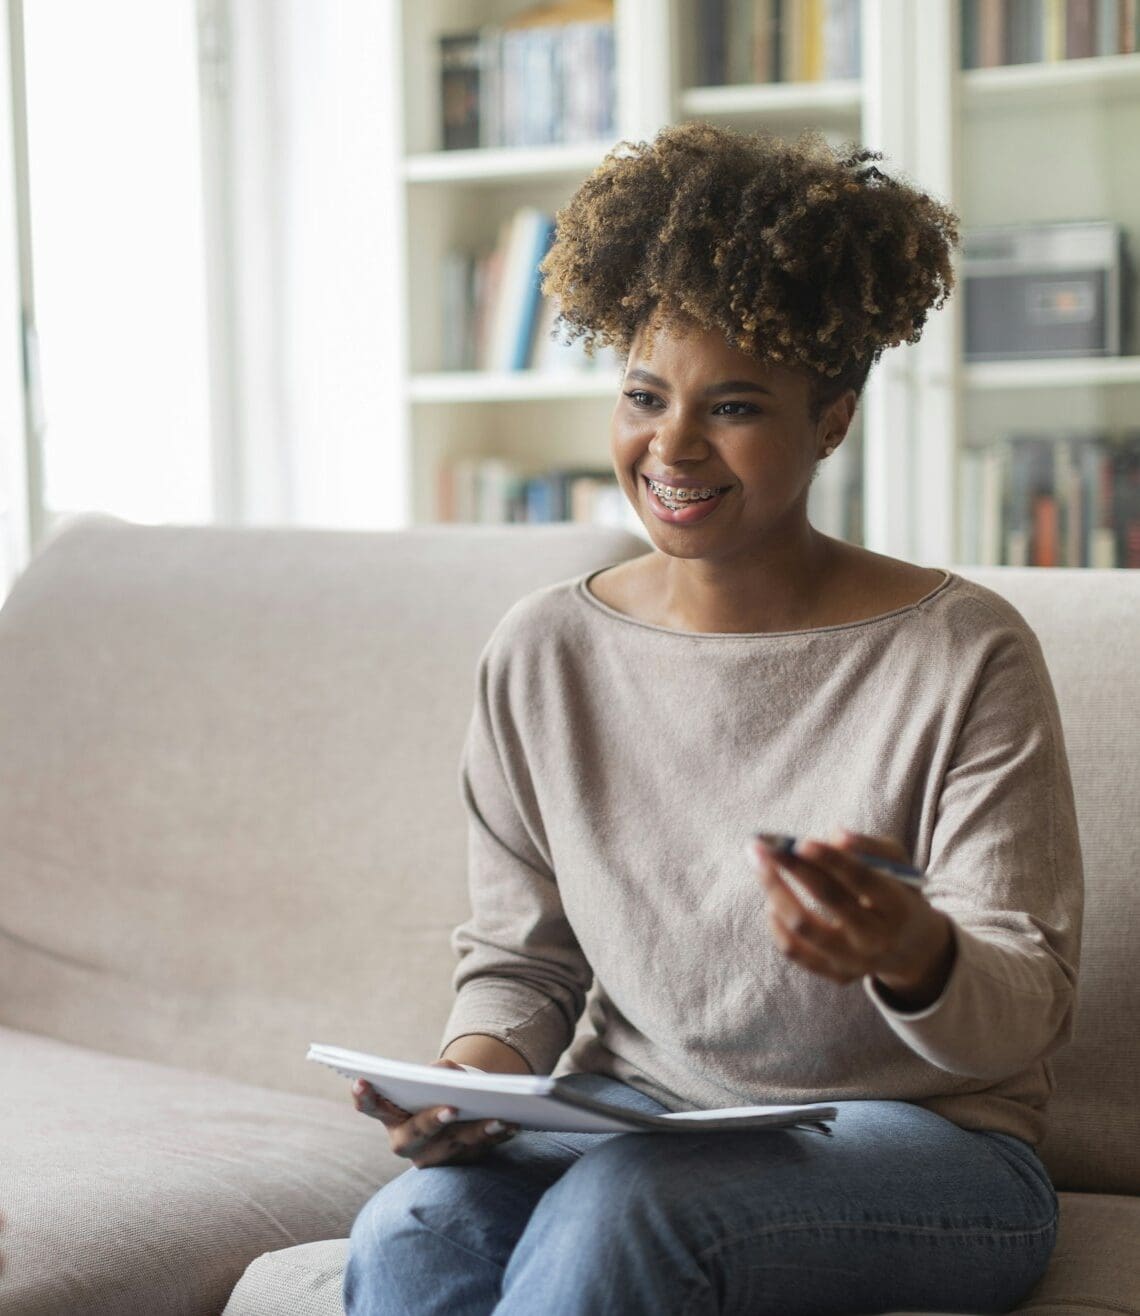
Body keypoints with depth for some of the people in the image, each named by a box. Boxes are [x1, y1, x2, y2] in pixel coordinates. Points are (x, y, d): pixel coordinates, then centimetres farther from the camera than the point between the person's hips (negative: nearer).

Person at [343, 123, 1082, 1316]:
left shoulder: (962, 656, -8)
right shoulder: (542, 655, 3)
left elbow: (1026, 1017, -9)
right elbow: (520, 955, 11)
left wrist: (914, 957, -32)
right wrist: (477, 1072, -12)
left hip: (919, 1141, -2)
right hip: (630, 1118, 3)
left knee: (616, 1214, -33)